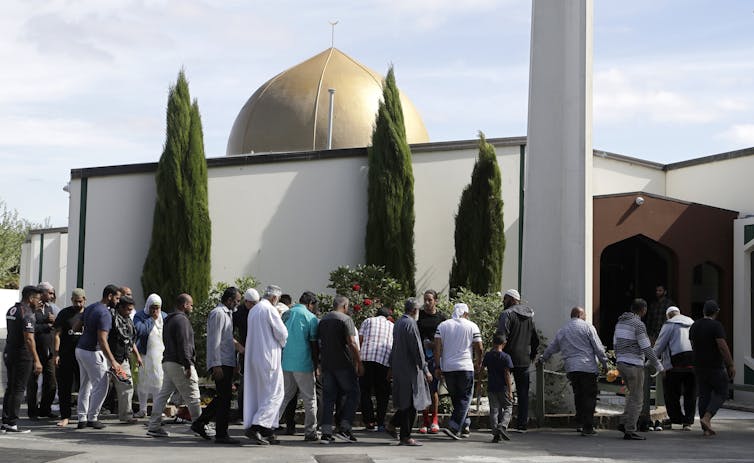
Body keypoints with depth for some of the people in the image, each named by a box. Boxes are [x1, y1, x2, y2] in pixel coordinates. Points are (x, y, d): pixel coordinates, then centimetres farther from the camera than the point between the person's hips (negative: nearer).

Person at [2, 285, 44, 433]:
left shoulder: (11, 310, 12)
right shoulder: (27, 313, -16)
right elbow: (29, 339, -23)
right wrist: (37, 360, -22)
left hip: (9, 353, 9)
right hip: (22, 355, -9)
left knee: (10, 387, 14)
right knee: (19, 389, -4)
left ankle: (5, 421, 14)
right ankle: (12, 424, -5)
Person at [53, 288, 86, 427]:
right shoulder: (64, 314, 3)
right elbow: (57, 334, 1)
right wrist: (56, 354, -7)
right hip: (65, 356, -1)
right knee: (64, 387, 2)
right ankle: (65, 416, 8)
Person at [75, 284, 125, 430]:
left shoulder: (90, 308, 10)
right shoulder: (105, 313, -19)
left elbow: (76, 327, 16)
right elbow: (102, 340, -25)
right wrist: (113, 361, -26)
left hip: (80, 349, 9)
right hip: (92, 352, -9)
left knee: (85, 385, 13)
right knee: (101, 386, 0)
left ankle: (82, 418, 14)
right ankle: (92, 418, 5)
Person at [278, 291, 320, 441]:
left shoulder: (286, 314, 11)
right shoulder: (311, 318, -5)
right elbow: (314, 344, -4)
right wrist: (316, 365, 4)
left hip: (284, 362, 5)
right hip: (303, 363, -5)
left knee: (284, 396, 12)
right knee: (309, 398, 5)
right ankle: (310, 432, 6)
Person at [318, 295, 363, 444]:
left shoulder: (322, 320, 13)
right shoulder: (345, 319, -8)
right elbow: (351, 343, -15)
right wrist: (359, 363, -10)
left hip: (326, 364, 6)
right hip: (343, 364, -6)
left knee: (328, 397, 7)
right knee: (352, 394, 4)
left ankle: (326, 433, 3)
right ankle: (344, 428, -4)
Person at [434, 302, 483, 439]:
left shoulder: (442, 325, 7)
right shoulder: (472, 326, 1)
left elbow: (437, 347, 0)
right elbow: (479, 348, -2)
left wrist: (437, 366, 2)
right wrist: (478, 363, 13)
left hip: (447, 368, 3)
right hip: (465, 367, -3)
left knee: (456, 398, 15)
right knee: (464, 397, 1)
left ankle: (464, 426, 20)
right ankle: (454, 427, -12)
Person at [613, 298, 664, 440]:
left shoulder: (620, 322, 11)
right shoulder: (638, 324, -14)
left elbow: (616, 344, 17)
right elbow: (646, 349, -15)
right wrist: (659, 366, -6)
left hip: (621, 363, 8)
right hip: (634, 365, -8)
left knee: (634, 395, 21)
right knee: (637, 399, -2)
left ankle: (624, 423, 14)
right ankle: (629, 431, -2)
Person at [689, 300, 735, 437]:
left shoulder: (694, 326, 9)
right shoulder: (716, 326, -13)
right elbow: (723, 347, -18)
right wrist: (731, 365, -13)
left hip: (699, 367, 6)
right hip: (715, 367, -6)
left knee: (704, 395, 9)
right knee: (721, 393, 6)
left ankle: (706, 428, 8)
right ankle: (706, 418, -12)